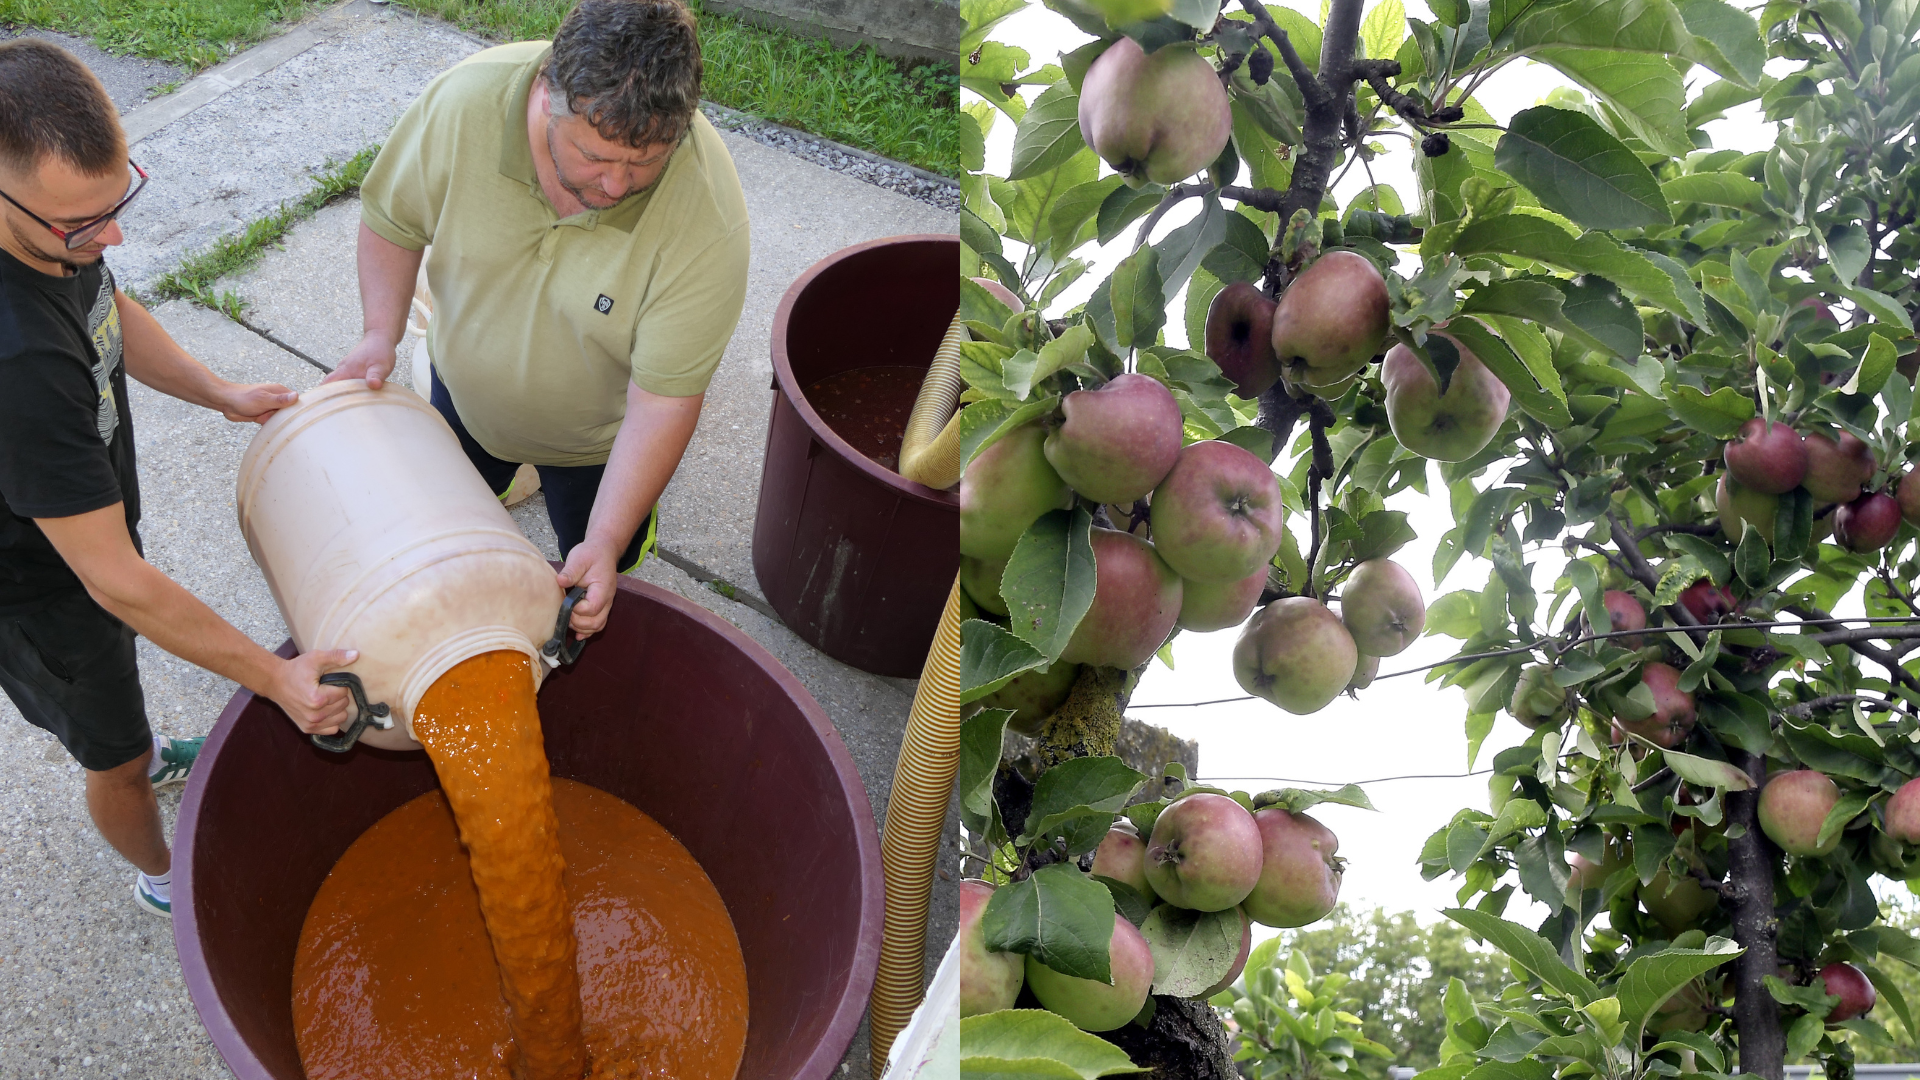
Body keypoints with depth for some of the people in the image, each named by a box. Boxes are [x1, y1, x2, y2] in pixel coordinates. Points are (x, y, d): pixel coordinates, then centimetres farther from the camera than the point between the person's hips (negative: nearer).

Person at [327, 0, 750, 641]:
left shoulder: (707, 214, -39)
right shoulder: (464, 101, -32)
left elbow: (665, 399, -34)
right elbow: (393, 218, -12)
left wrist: (607, 543, -38)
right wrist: (381, 334, -26)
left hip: (596, 434, -3)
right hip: (465, 393, 3)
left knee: (594, 583, 21)